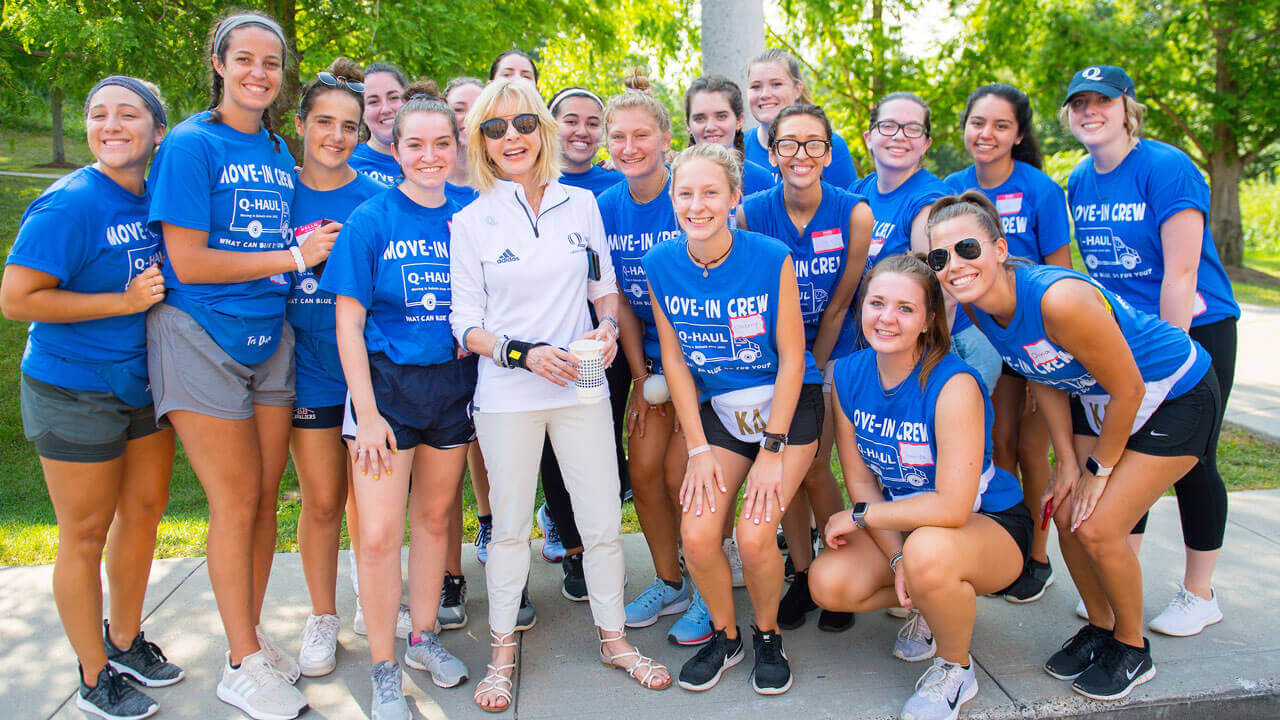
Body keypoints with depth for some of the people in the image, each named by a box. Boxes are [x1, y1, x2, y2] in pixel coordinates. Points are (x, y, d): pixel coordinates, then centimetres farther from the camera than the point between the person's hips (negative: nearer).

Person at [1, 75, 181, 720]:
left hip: (143, 383, 7)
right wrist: (125, 302, -22)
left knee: (144, 509, 16)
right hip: (74, 392, -7)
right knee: (86, 534, 5)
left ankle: (125, 640, 37)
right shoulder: (69, 205, -19)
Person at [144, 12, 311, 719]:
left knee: (264, 496, 9)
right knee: (235, 502, -1)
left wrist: (307, 243, 3)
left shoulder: (277, 150, 12)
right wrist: (291, 256, -13)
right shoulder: (191, 144, -8)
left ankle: (250, 637, 26)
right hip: (202, 336, -6)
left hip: (270, 335, 6)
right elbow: (189, 263, -14)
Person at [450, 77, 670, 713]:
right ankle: (502, 652, 26)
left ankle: (614, 639, 26)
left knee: (604, 522, 6)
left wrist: (608, 328, -6)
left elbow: (605, 286, 15)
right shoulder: (472, 220, 1)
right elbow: (465, 325, 0)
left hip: (581, 387, 2)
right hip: (507, 396, -1)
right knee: (510, 528, 8)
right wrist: (522, 352, -15)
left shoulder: (581, 203, 6)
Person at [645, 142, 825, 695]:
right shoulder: (660, 264, -7)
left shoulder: (772, 258, -17)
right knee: (697, 535, -11)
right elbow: (674, 359, -1)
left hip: (787, 405, -3)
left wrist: (773, 449, -14)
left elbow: (792, 358, -11)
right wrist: (698, 449, -5)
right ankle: (725, 635, 19)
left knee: (754, 534, -17)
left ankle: (768, 635, 15)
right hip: (717, 408, 3)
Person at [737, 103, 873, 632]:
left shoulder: (853, 213, -15)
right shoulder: (751, 213, -14)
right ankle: (802, 576, 20)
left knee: (813, 466, -6)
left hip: (831, 352, -1)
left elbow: (837, 307, -9)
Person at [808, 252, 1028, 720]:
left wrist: (860, 516, -21)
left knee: (928, 551, -38)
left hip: (989, 523, -5)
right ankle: (926, 603, 13)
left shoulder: (953, 384, -26)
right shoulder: (847, 375, -9)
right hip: (901, 522, 5)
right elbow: (860, 481, -4)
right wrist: (897, 559, -17)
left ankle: (956, 668, -6)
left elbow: (952, 507, -31)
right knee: (828, 583, -19)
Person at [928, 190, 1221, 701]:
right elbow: (1044, 378, 3)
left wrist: (1098, 468, -11)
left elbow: (1129, 391, -25)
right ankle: (1101, 628, 26)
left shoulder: (1060, 299, -37)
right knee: (1066, 515, 1)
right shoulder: (979, 305, -13)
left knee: (1098, 528, -10)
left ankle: (1132, 648, 16)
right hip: (1096, 398, 7)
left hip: (1176, 398, -7)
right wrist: (1066, 462, 0)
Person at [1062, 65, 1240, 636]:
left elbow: (1181, 274, -19)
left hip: (1192, 330, -6)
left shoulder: (1167, 168, -16)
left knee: (1189, 462, 2)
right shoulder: (1080, 181, 5)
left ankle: (1199, 594, 19)